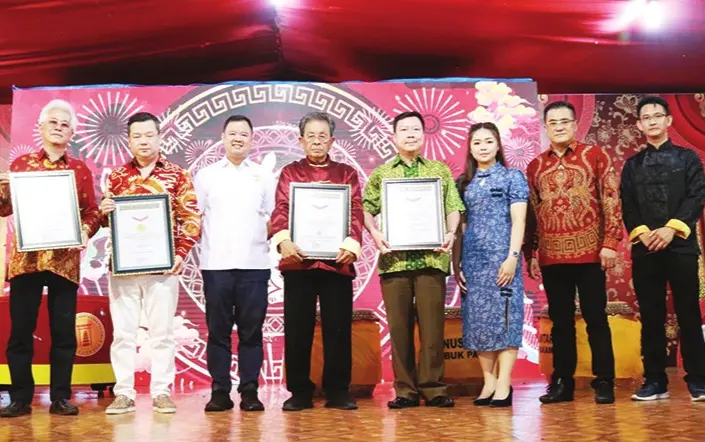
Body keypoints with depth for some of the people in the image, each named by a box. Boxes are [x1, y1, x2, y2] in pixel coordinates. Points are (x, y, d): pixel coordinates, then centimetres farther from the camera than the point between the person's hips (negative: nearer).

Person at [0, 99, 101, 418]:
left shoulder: (80, 169, 10)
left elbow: (92, 210, 7)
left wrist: (86, 230, -12)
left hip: (65, 259, 0)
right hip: (26, 257, 0)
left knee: (64, 330, 3)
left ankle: (60, 397, 12)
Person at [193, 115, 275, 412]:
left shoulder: (264, 176, 13)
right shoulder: (206, 175, 12)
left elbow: (273, 218, 11)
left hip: (254, 264, 0)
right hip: (216, 264, 0)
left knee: (251, 330, 2)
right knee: (218, 330, 2)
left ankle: (249, 390, 8)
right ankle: (219, 390, 9)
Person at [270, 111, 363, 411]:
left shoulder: (347, 173, 14)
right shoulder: (289, 173, 13)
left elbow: (356, 212, 4)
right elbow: (280, 210, 1)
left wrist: (352, 244, -13)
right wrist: (283, 240, -17)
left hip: (337, 260, 0)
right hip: (297, 261, 0)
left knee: (338, 327, 3)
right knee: (297, 328, 3)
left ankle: (338, 391, 12)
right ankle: (299, 392, 12)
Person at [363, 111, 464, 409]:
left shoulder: (441, 171, 13)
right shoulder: (380, 174, 13)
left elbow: (453, 208, 10)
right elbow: (367, 209, 10)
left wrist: (451, 232, -7)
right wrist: (374, 233, -8)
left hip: (431, 258, 0)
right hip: (394, 258, 1)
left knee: (432, 325, 0)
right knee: (399, 326, 3)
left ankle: (433, 387, 10)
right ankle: (405, 390, 11)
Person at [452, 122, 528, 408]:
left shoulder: (513, 177, 4)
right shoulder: (463, 182, 14)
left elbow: (518, 221, -3)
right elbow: (459, 224, 12)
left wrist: (512, 257, -13)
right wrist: (456, 262, 6)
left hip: (501, 258, -4)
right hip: (472, 260, 4)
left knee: (504, 316, -5)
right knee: (477, 319, 3)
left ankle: (504, 385, -3)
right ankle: (489, 382, 10)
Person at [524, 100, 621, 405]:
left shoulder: (596, 156, 3)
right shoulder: (535, 166, 11)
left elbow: (611, 201, -2)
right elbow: (531, 213, 13)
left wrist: (610, 242, -10)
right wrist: (530, 253, 8)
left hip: (589, 252, -3)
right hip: (551, 256, 3)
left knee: (596, 318, 2)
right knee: (560, 321, 9)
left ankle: (604, 382, 10)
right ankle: (562, 382, 15)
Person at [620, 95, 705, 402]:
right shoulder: (632, 165, 15)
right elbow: (627, 207, 7)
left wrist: (671, 229, -13)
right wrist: (641, 233, -10)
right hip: (644, 248, 2)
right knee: (651, 316, 3)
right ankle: (655, 381, 8)